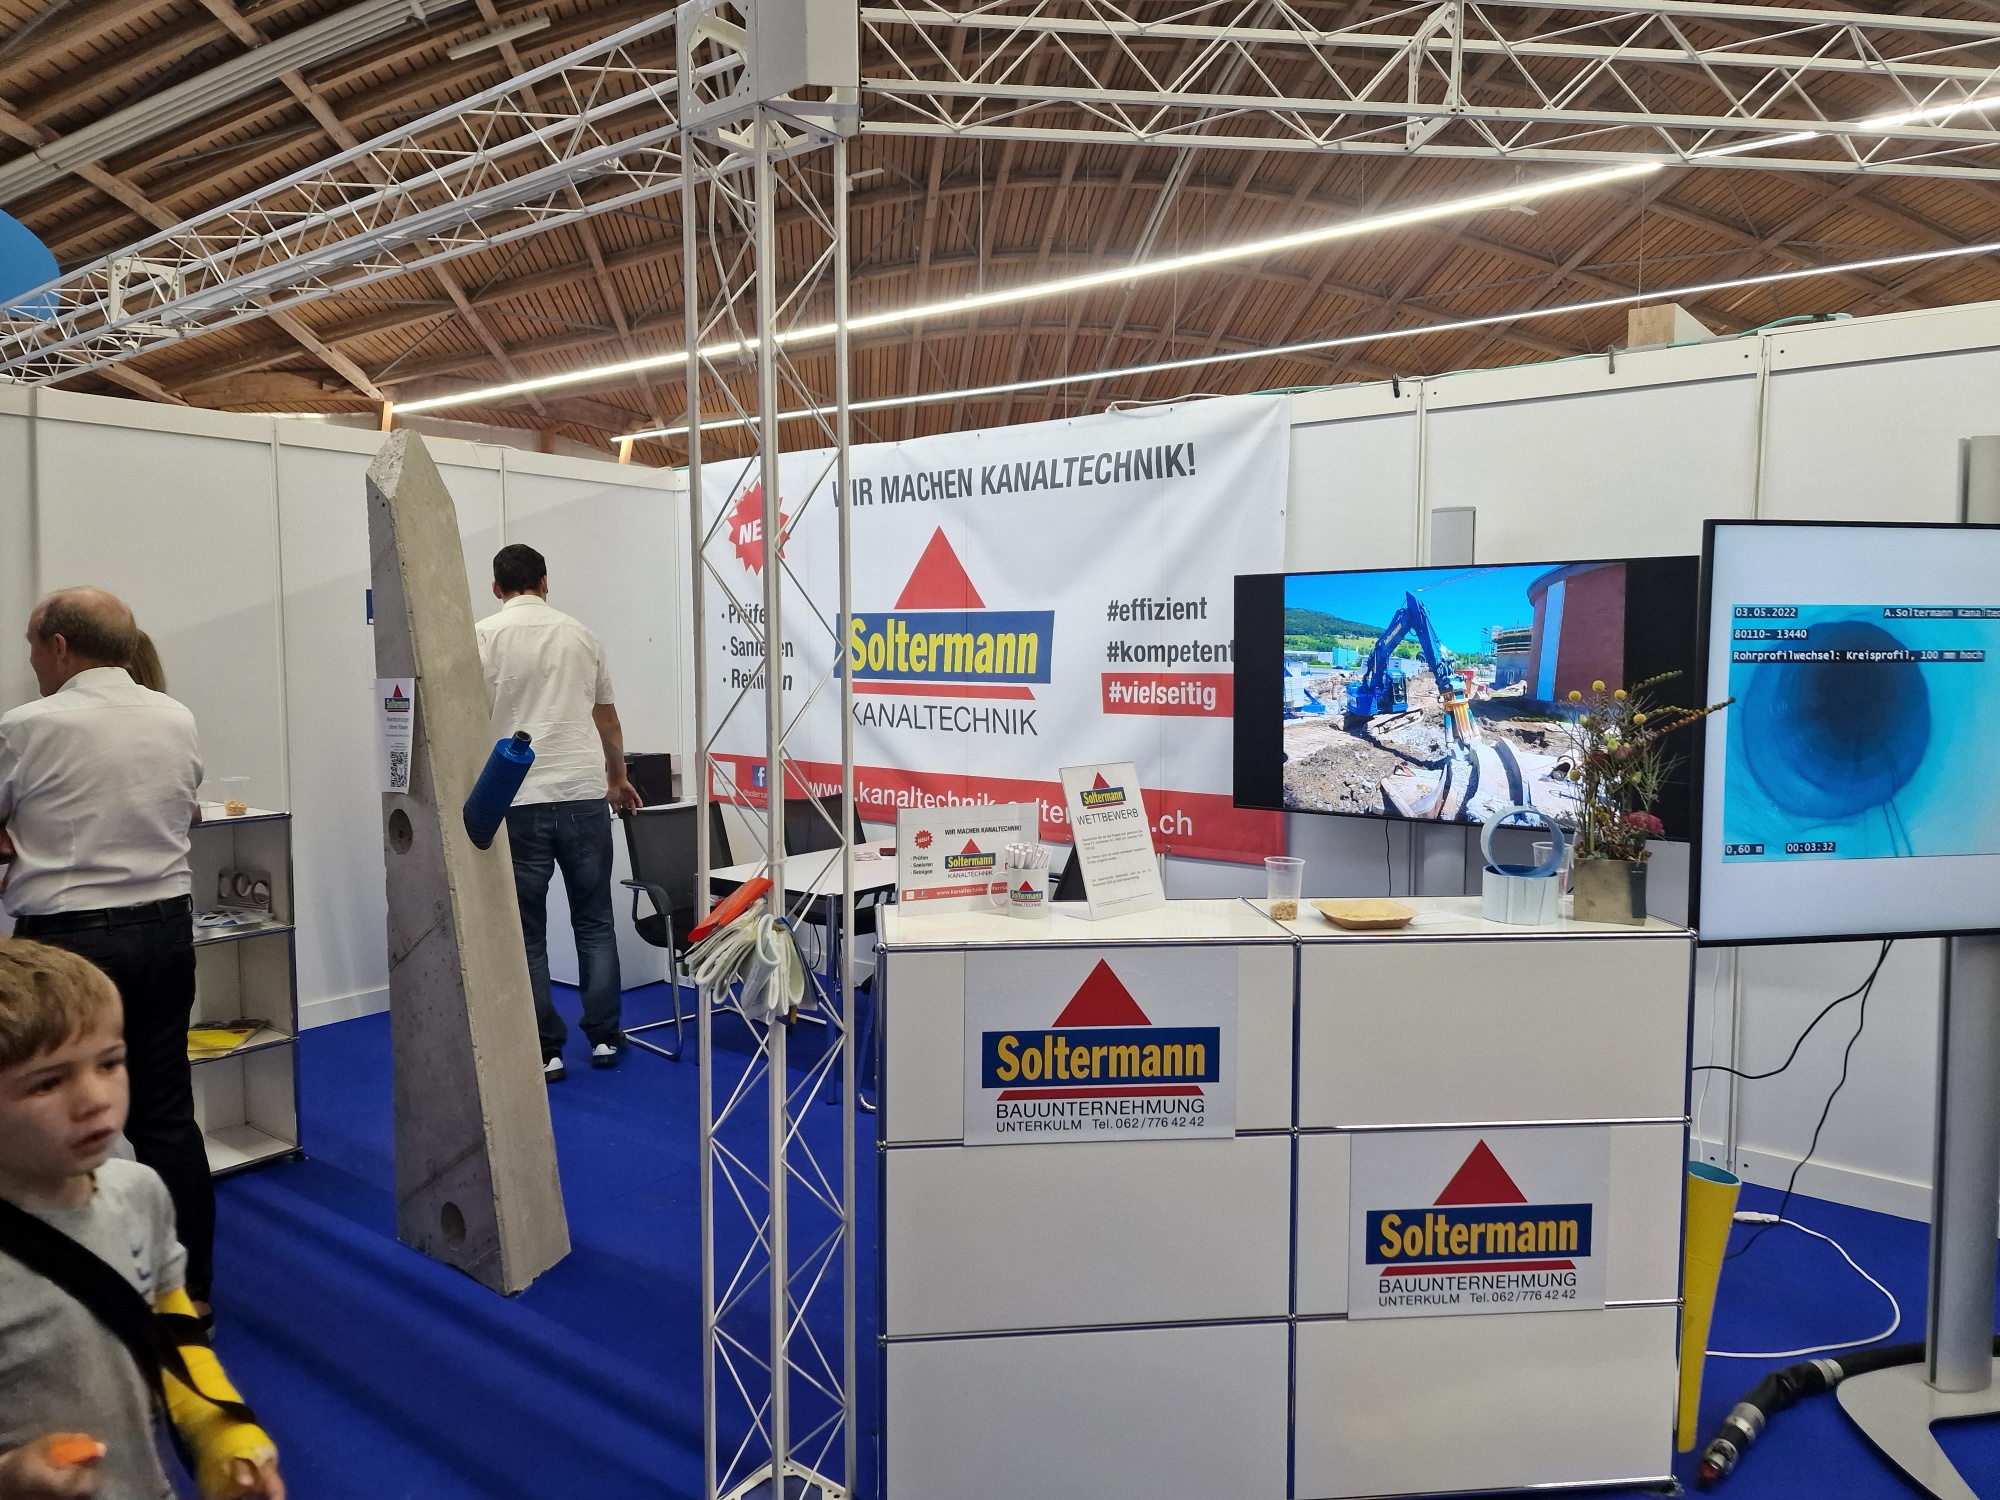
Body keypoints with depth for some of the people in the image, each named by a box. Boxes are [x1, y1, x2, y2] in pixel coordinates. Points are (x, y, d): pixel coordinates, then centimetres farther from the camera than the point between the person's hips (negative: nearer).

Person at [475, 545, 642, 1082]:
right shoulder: (581, 635, 9)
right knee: (595, 922, 14)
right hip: (584, 795, 3)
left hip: (516, 801, -2)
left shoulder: (484, 636, -2)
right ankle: (604, 1037, 18)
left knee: (527, 934, 7)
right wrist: (619, 779, 34)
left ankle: (546, 1051, 12)